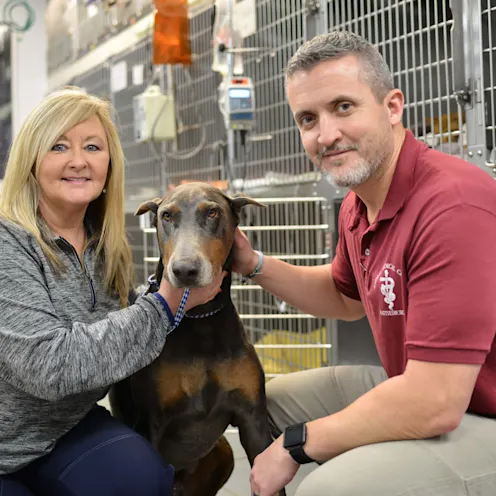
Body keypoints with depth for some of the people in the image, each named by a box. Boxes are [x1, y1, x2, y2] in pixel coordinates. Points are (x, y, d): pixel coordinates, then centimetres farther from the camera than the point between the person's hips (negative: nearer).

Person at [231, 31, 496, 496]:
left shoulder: (453, 205, -29)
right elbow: (345, 297, 22)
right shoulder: (358, 204, 1)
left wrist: (296, 443, -17)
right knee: (273, 398, 13)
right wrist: (254, 265, 5)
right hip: (421, 393, 9)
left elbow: (435, 403, -31)